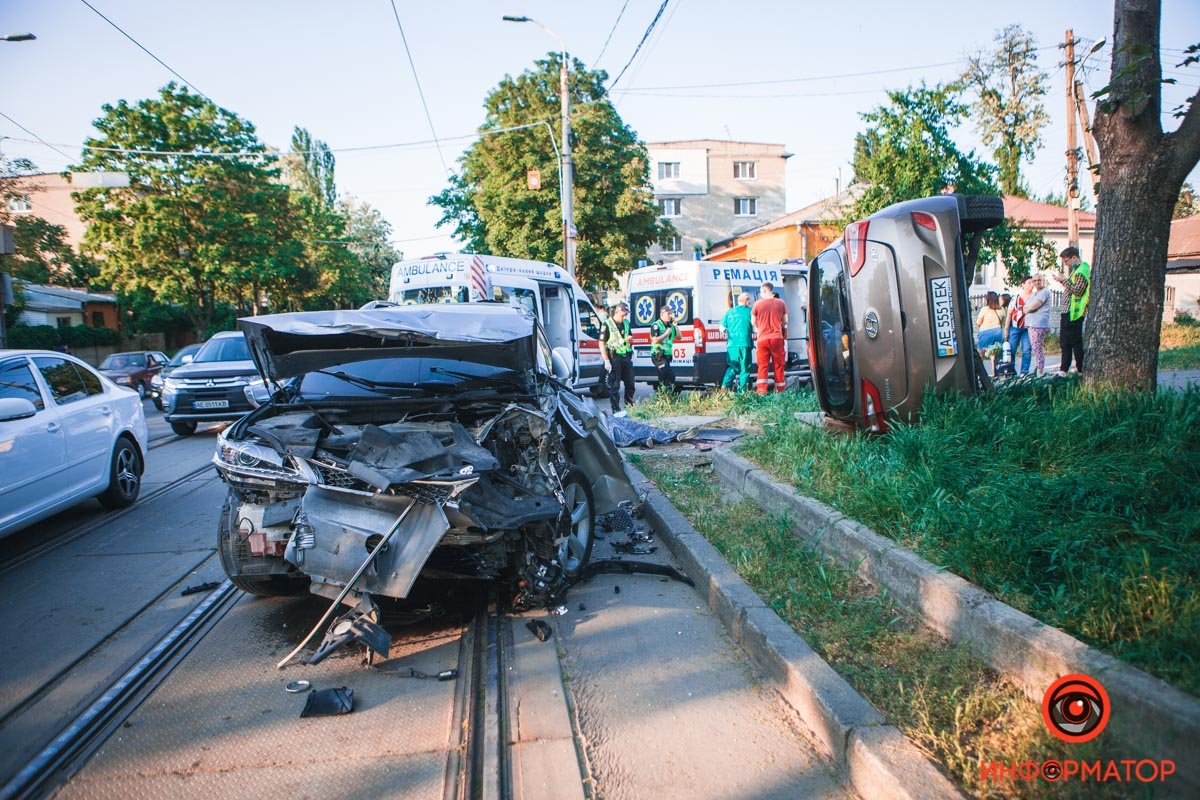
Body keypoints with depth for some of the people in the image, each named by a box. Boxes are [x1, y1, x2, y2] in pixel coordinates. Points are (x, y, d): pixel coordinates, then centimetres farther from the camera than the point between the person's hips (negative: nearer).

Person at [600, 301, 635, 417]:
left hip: (626, 356, 6)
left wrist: (629, 339, 0)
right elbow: (602, 344, -10)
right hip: (614, 358, -6)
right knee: (614, 385, 0)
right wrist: (606, 361, -16)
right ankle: (616, 410, 5)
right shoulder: (607, 324, -8)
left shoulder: (626, 323, 12)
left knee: (630, 383, 11)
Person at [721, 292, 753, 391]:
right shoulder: (749, 311, -3)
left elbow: (722, 328, 14)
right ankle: (742, 389, 2)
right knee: (745, 368, 4)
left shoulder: (729, 312, 10)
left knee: (731, 367, 13)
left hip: (731, 344, 4)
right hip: (744, 344, -4)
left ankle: (725, 385, -3)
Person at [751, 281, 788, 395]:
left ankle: (761, 390, -6)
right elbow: (785, 321, 10)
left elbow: (753, 322, 6)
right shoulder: (781, 303, 2)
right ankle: (779, 390, 14)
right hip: (777, 338, 1)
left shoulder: (757, 304, -3)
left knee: (763, 365, 3)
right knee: (778, 365, 9)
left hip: (762, 338, -1)